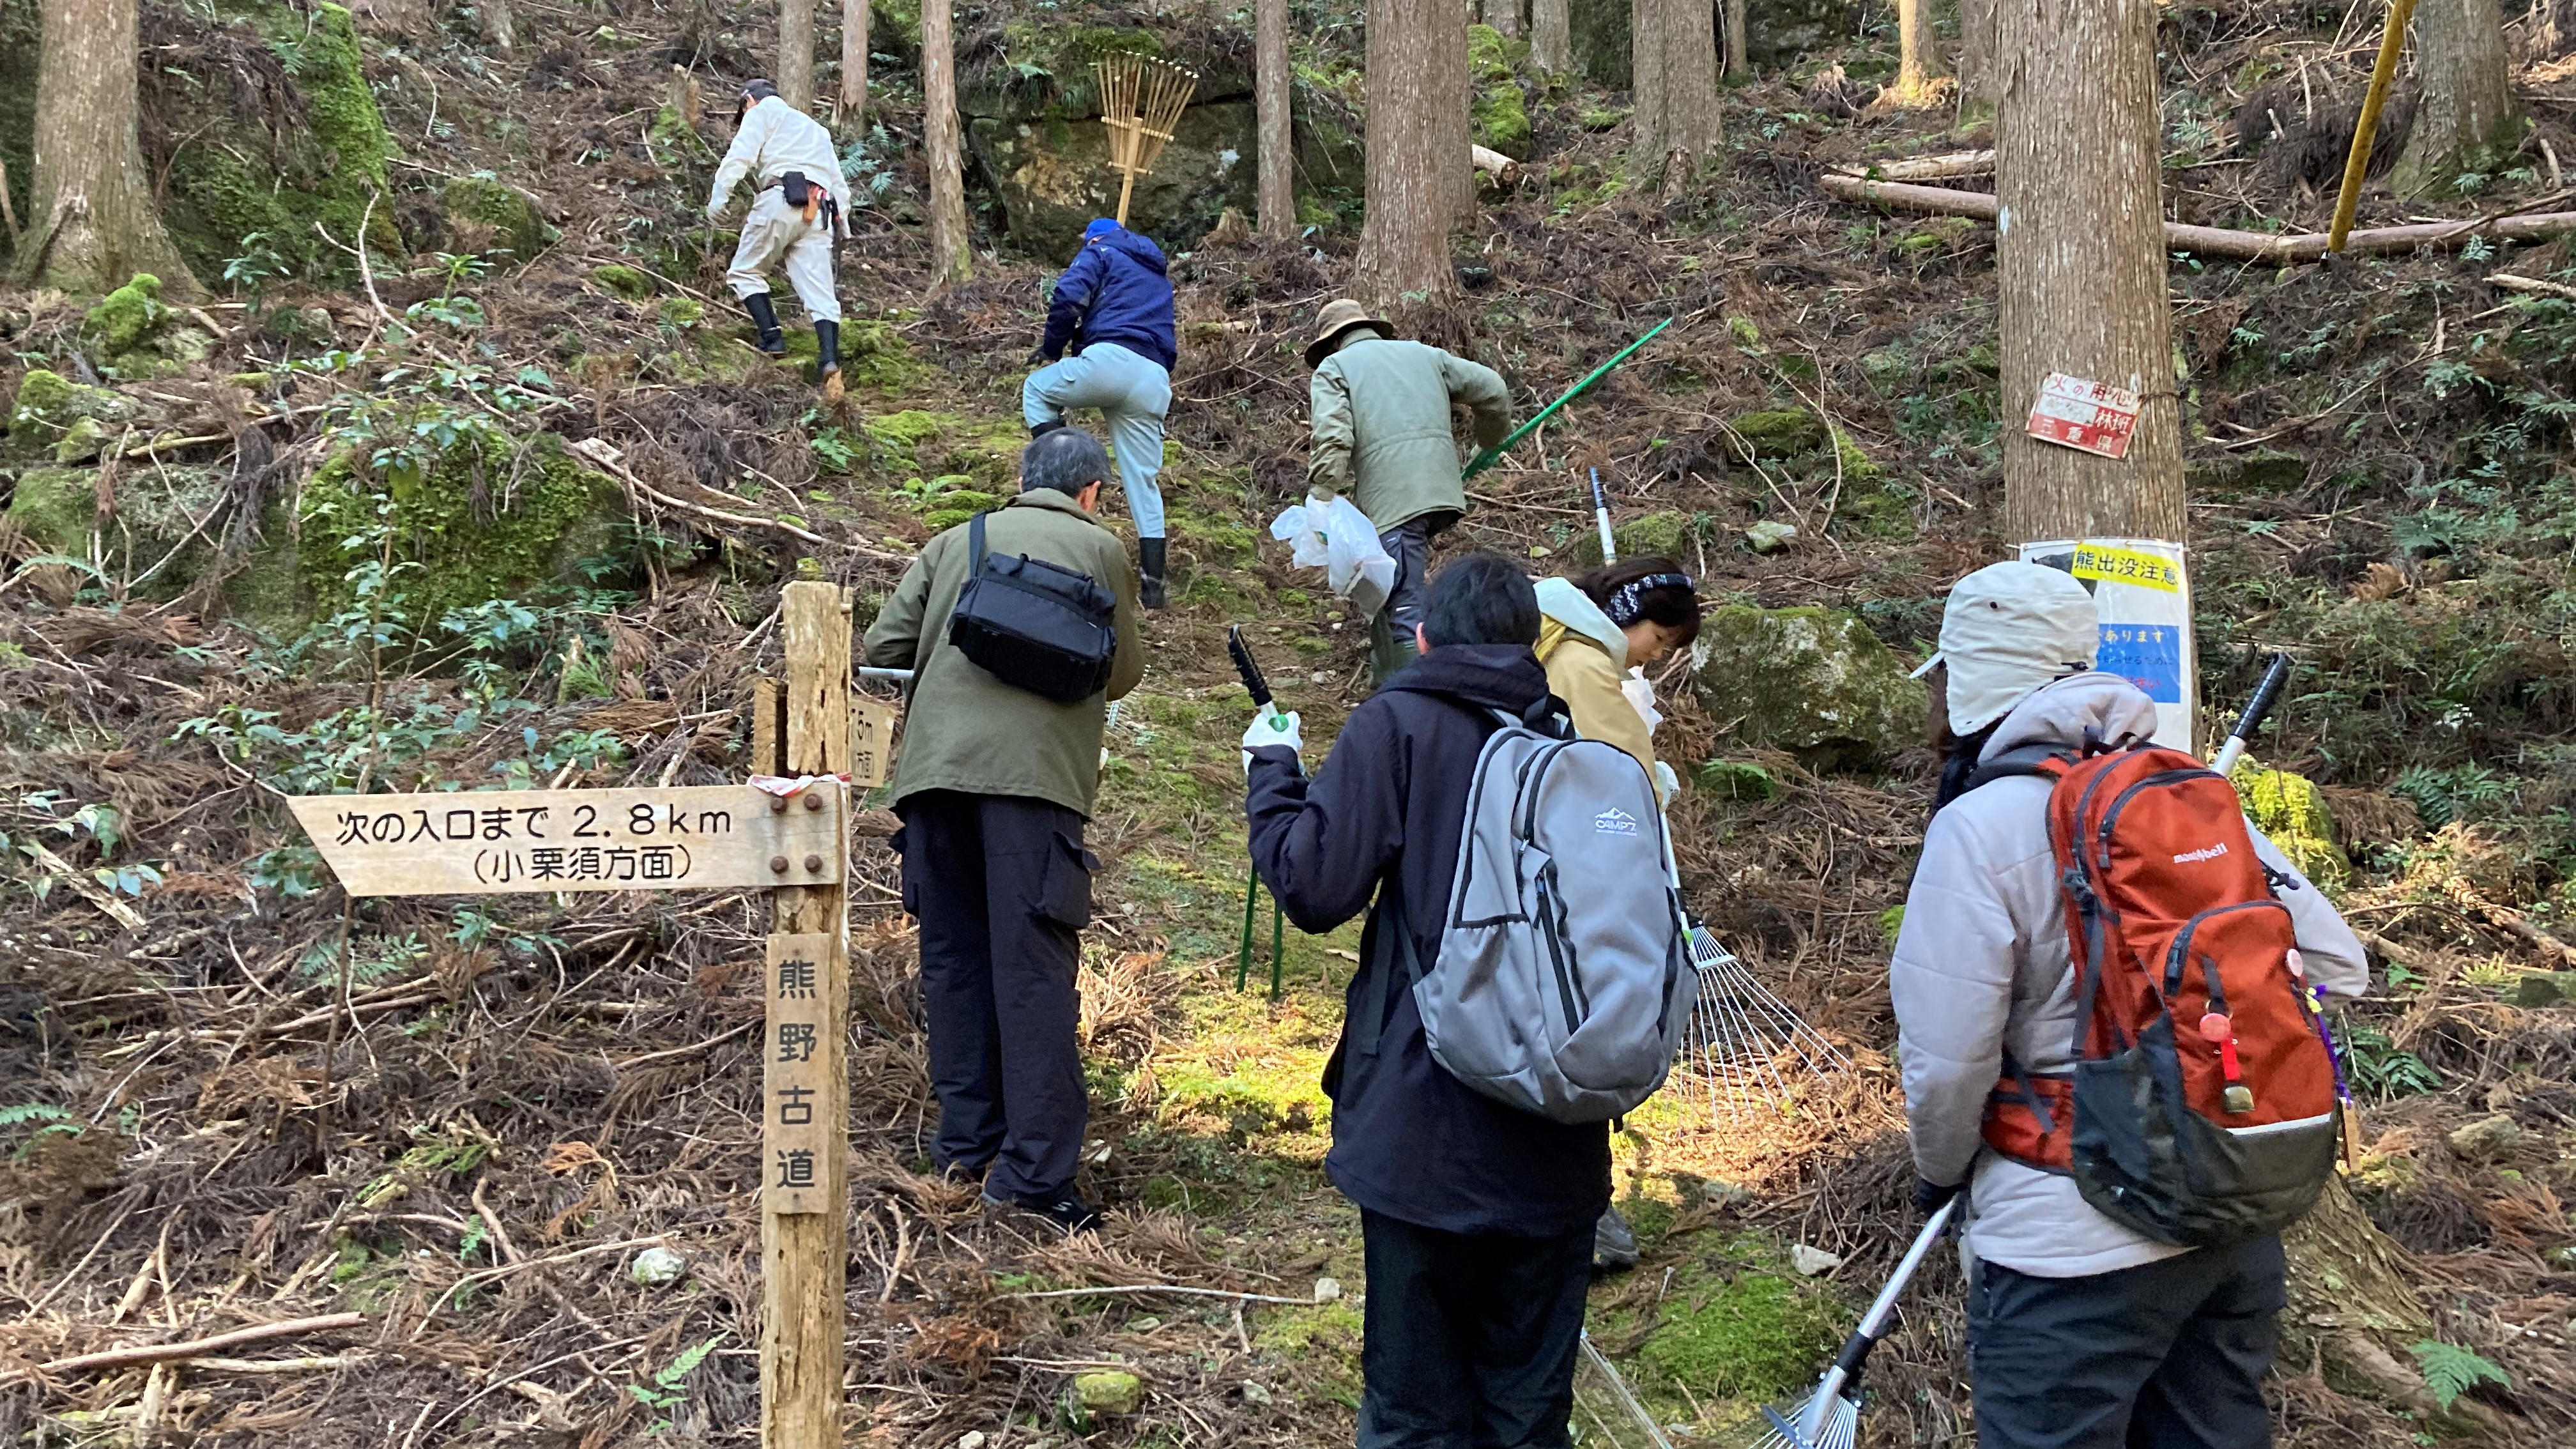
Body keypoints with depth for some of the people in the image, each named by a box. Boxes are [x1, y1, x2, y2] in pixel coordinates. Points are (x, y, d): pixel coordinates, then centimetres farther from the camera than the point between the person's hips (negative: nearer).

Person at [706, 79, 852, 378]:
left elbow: (740, 154, -4)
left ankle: (772, 338, -4)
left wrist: (719, 194, -7)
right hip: (818, 211, 5)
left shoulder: (762, 113, 14)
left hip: (781, 200, -5)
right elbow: (838, 182, 29)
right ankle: (830, 358, -21)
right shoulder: (816, 128, 34)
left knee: (745, 272, 11)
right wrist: (842, 224, 28)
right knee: (820, 293, -2)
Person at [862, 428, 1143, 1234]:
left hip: (934, 765, 4)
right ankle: (1036, 1173, -3)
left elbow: (883, 647, 13)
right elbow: (1123, 673, 18)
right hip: (1035, 769, -3)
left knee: (954, 956, 13)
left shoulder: (956, 541, 19)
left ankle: (966, 1141, 20)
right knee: (1034, 969, -3)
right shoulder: (1100, 549, 13)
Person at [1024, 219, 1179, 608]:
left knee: (1036, 390, 19)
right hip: (1154, 380, 6)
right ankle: (1153, 582, 5)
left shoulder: (1100, 252, 15)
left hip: (1110, 360, -6)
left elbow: (1068, 297, -3)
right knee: (1143, 480, 9)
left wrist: (1052, 348, 9)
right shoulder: (1160, 278, 36)